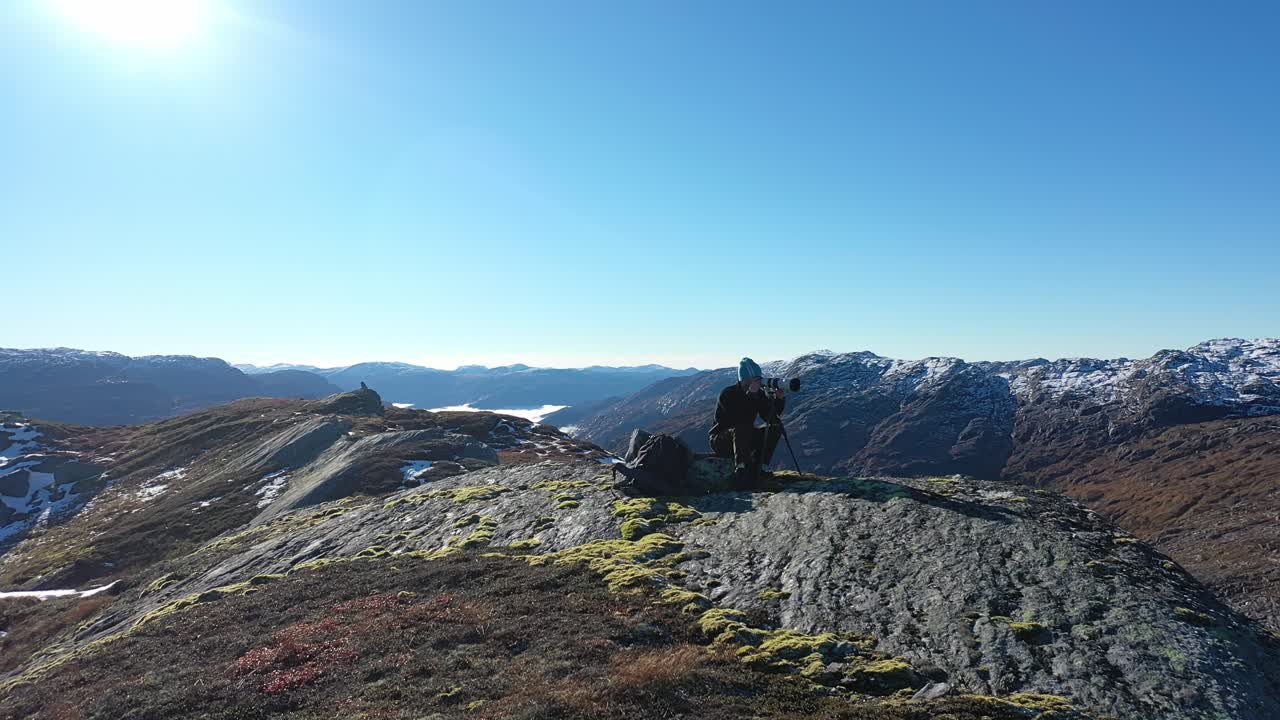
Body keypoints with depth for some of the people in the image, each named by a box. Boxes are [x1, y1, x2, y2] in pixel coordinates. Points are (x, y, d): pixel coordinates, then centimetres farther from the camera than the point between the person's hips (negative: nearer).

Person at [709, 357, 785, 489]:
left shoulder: (759, 393, -2)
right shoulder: (727, 394, -19)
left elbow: (771, 419, -8)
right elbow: (738, 419, -34)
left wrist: (779, 399, -23)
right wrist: (750, 394, -37)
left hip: (744, 439, 6)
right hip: (720, 441, -6)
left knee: (774, 429, -11)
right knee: (742, 429, -36)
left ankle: (756, 468, -11)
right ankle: (740, 473, -41)